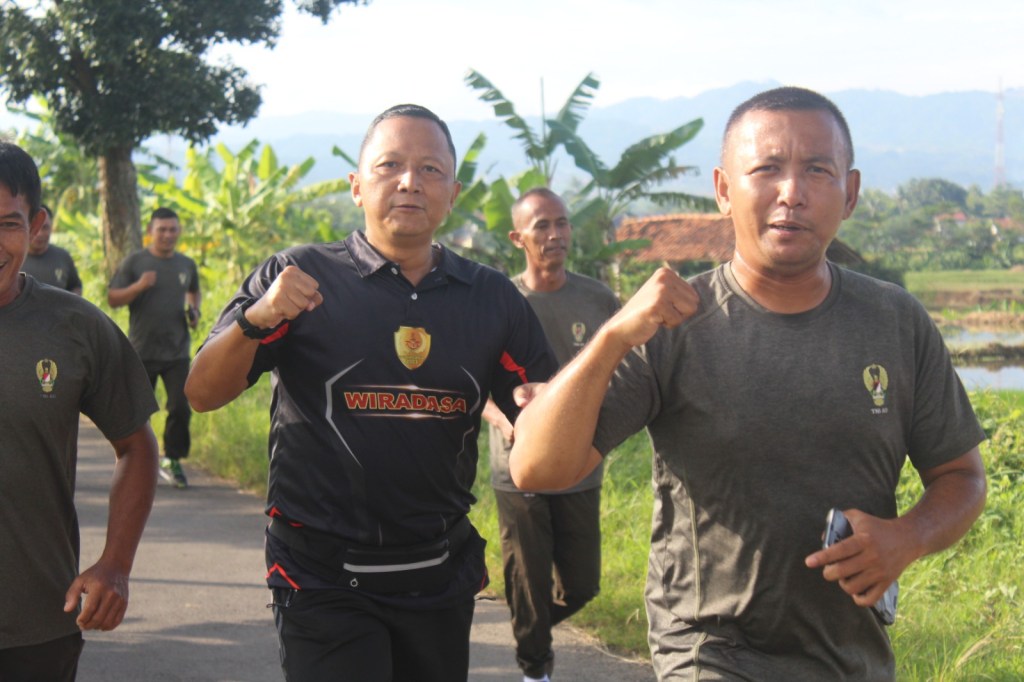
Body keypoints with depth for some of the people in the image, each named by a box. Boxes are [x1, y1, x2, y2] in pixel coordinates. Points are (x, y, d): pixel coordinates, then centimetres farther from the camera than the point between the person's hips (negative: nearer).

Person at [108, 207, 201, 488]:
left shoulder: (187, 265, 11)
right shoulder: (134, 262, -1)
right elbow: (113, 298, -3)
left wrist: (194, 310, 8)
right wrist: (138, 287, -20)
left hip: (177, 352, 2)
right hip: (142, 351, -2)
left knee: (180, 407, -7)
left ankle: (173, 460, 9)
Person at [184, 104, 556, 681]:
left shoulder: (492, 298, 6)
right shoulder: (300, 277, -3)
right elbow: (204, 394, -6)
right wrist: (257, 320, -24)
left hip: (442, 580, 4)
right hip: (324, 579, -4)